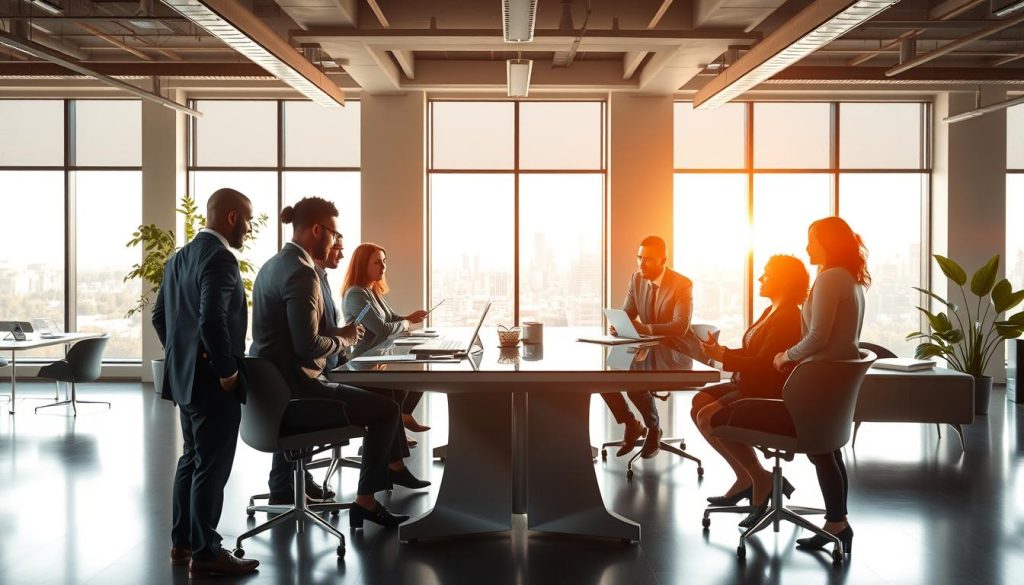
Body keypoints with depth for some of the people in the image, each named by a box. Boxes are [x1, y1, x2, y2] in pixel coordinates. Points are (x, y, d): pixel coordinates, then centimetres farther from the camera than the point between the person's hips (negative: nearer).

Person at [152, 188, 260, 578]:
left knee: (191, 459, 18)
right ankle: (205, 553, 7)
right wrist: (227, 370, -19)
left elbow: (160, 315, 16)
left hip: (186, 375, 10)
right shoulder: (220, 258, -18)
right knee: (212, 466, -1)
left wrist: (179, 355, 19)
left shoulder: (181, 256, 12)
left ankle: (182, 542, 27)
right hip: (212, 380, -10)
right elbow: (212, 320, -28)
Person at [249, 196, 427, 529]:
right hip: (292, 394, -10)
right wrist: (344, 339, -7)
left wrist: (338, 333, 10)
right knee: (385, 409, -3)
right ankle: (365, 501, 8)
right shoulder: (301, 272, -20)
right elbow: (308, 346, -25)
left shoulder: (273, 265, 11)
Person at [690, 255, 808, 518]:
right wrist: (721, 352, -1)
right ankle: (745, 476, 3)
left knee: (709, 416, -21)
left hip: (771, 393, -10)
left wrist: (722, 357, -23)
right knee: (699, 403, -1)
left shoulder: (788, 317, -17)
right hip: (753, 385, 10)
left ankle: (761, 479, -7)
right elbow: (751, 353, 14)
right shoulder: (771, 311, 14)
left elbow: (764, 363, -22)